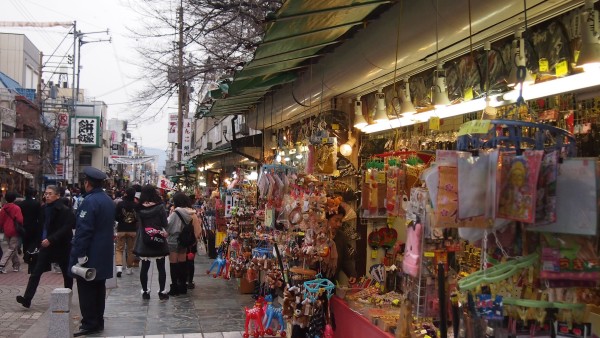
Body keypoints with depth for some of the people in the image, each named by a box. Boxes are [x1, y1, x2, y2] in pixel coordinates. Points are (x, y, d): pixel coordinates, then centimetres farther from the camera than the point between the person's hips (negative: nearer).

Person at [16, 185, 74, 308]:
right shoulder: (45, 208, 6)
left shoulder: (64, 210, -14)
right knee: (35, 272, -4)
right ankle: (27, 298, -6)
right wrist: (40, 241, 10)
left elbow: (66, 229, -21)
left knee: (67, 274, 10)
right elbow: (42, 226, 16)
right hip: (46, 245, 6)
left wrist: (51, 240, -25)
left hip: (61, 246, -5)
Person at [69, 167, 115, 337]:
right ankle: (98, 321, 20)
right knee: (98, 288, 13)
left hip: (89, 254, -9)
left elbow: (83, 230, -21)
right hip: (103, 254, 9)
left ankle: (89, 324, 1)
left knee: (86, 290, -2)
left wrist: (79, 255, -19)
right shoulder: (108, 200, 12)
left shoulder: (89, 201, -17)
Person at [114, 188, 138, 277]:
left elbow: (115, 217, -8)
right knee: (131, 249, 13)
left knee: (119, 249, 7)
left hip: (121, 229, -1)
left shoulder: (120, 204, -10)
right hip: (132, 230, 1)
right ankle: (129, 268, 20)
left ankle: (119, 267, -11)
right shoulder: (136, 205, -8)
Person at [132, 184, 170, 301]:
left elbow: (139, 224, 3)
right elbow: (165, 223, -7)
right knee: (161, 267, 8)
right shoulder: (160, 207, -11)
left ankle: (145, 291, 17)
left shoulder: (139, 208, -3)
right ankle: (162, 292, 11)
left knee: (144, 267, 12)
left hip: (144, 242, 2)